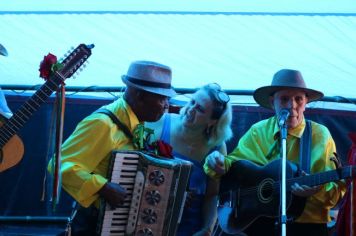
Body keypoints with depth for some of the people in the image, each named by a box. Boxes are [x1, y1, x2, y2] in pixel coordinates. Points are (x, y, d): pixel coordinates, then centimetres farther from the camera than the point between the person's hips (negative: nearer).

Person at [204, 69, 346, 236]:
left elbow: (336, 190, 1)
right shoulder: (258, 132, 8)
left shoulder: (320, 136, 2)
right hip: (258, 221, 2)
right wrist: (219, 163, -7)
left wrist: (316, 190, -20)